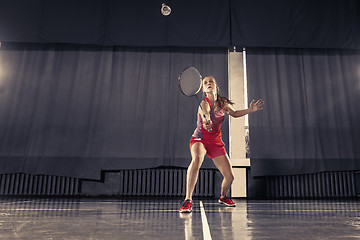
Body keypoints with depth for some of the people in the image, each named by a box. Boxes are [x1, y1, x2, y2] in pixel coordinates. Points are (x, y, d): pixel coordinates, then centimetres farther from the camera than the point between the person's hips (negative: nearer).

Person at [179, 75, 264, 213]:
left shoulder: (222, 103, 3)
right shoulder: (204, 103, -16)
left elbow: (234, 113, 22)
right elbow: (205, 114, -40)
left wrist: (250, 110, 9)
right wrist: (206, 121, -63)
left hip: (216, 142, 5)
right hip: (199, 139, -5)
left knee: (229, 177, 1)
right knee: (196, 159, -40)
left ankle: (223, 197, 36)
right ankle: (188, 200, -35)